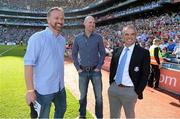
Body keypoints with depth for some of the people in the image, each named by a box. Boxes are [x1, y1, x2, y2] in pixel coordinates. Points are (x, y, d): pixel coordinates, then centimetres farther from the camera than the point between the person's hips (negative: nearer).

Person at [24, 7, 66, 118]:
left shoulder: (62, 40, 4)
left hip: (60, 87, 7)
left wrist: (61, 82, 16)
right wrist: (30, 90, -22)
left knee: (61, 110, 25)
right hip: (44, 89, -7)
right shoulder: (37, 38, -17)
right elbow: (29, 64, -20)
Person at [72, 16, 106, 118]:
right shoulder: (78, 38, -1)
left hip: (95, 71, -1)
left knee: (99, 96, 6)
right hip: (83, 71, 1)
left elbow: (102, 53, 1)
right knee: (83, 95, 15)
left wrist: (99, 67, -5)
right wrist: (78, 68, 1)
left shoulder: (98, 37, -4)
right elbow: (74, 54, 7)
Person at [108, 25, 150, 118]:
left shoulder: (143, 53, -10)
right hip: (113, 88, 4)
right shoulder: (116, 51, 4)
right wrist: (111, 84, 8)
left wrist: (137, 92, -9)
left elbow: (145, 75, -9)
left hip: (130, 91, -4)